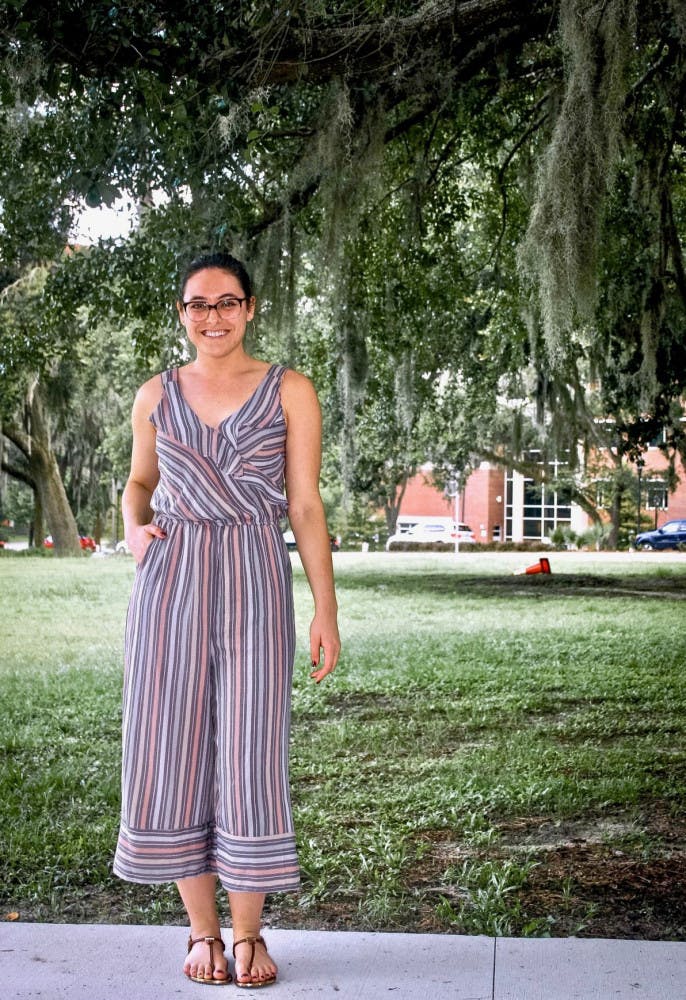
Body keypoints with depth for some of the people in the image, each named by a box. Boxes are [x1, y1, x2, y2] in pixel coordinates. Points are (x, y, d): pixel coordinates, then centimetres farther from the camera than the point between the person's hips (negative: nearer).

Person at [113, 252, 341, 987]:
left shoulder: (289, 392, 2)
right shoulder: (156, 396, 9)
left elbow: (306, 506, 1)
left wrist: (326, 610, -4)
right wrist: (134, 529, 0)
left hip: (254, 580, -2)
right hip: (170, 578, 2)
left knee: (250, 753, -3)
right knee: (173, 749, 2)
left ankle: (248, 933, 12)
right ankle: (202, 928, 17)